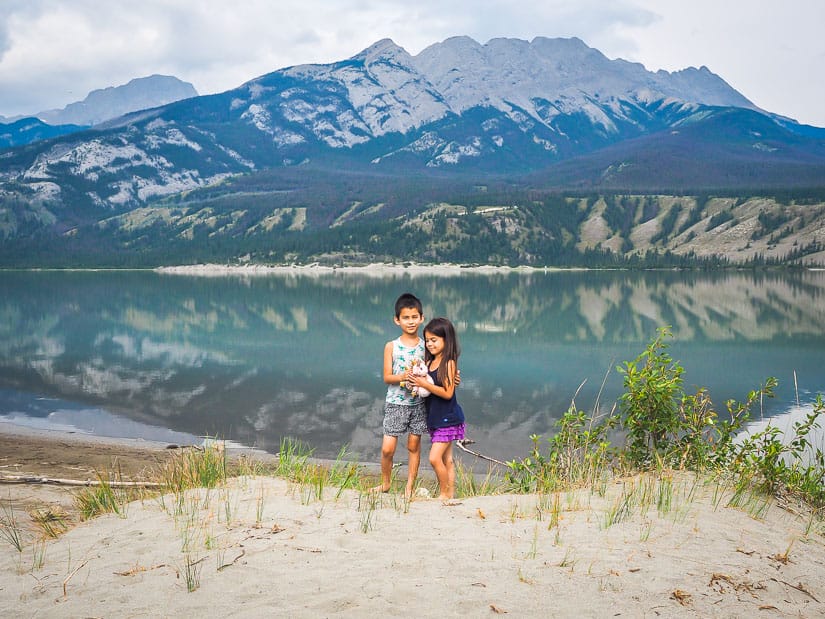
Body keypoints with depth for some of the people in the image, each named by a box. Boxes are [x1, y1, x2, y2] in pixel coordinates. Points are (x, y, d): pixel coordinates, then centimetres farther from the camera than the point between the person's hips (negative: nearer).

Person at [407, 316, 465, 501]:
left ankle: (444, 494, 0)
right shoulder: (429, 362, 8)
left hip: (448, 419, -8)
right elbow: (427, 388, 11)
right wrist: (417, 385, -9)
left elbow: (448, 393, -20)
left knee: (435, 458, -12)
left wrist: (424, 384, -22)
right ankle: (450, 494, 18)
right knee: (447, 460, 12)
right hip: (434, 418, 8)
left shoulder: (449, 363, -14)